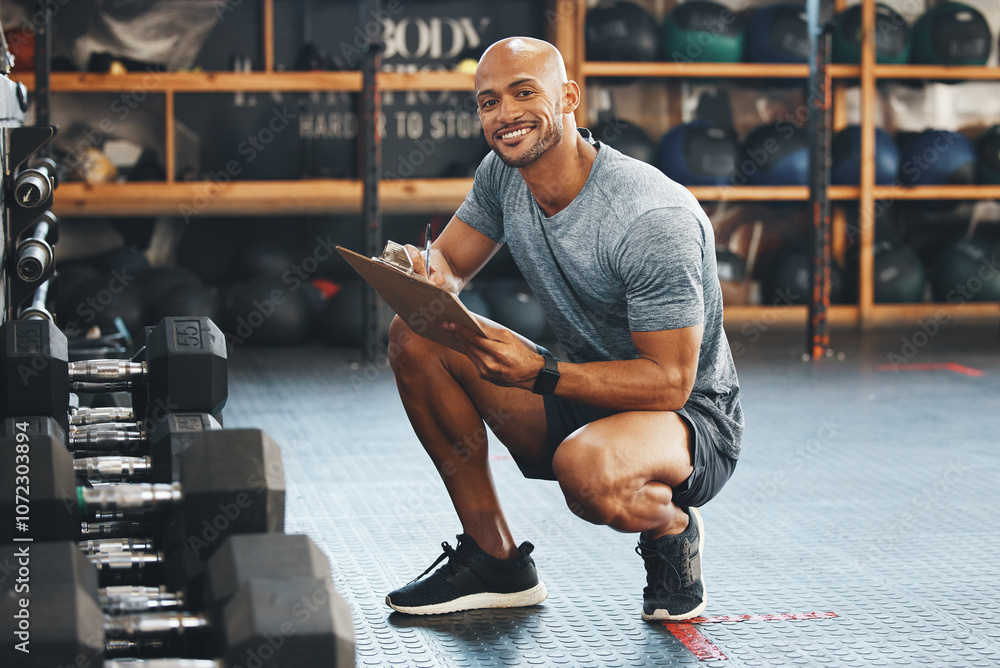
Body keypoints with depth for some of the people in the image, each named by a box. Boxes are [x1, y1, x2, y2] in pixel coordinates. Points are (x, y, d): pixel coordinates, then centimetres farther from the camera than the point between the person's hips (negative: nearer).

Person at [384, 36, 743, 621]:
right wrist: (419, 272, -20)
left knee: (586, 466, -41)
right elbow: (450, 265, 6)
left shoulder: (656, 218, -26)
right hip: (583, 399, 8)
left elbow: (669, 382, -26)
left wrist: (539, 373, -36)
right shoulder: (503, 175, -4)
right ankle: (495, 559, 0)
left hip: (690, 418, -7)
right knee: (416, 335, -7)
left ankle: (673, 530, -2)